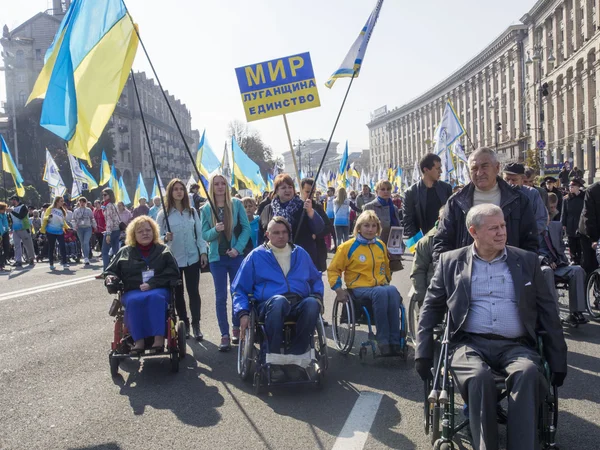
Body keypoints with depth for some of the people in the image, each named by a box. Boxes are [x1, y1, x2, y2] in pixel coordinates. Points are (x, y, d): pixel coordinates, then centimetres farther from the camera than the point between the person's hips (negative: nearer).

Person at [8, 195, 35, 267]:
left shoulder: (23, 207, -6)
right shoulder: (12, 208, 14)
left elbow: (20, 216, -21)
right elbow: (11, 219, 23)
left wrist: (12, 211, -21)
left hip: (24, 229, -6)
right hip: (15, 230, 6)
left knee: (28, 245, 0)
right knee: (17, 245, 0)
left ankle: (31, 259, 14)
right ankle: (18, 261, -1)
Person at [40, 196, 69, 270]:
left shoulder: (62, 211, 11)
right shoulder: (50, 209, -2)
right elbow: (45, 217, -5)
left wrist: (68, 228, 8)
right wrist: (48, 217, -26)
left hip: (60, 231, 3)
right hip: (50, 232, -3)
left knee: (63, 246, -10)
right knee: (51, 248, 4)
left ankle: (64, 262, -8)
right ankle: (51, 264, 12)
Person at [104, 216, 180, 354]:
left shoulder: (163, 251, 12)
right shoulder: (125, 252, 16)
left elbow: (172, 272, 0)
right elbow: (111, 271, 21)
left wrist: (151, 284, -13)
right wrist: (110, 279, -6)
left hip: (158, 290, -1)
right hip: (133, 291, 1)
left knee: (156, 297, -37)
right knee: (134, 301, -35)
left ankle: (159, 337, -40)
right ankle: (138, 340, -36)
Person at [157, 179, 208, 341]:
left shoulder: (192, 211, 6)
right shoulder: (163, 214, -3)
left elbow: (199, 233, 7)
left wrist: (203, 252, 0)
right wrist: (165, 238, -23)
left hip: (192, 258, 1)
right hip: (173, 259, -1)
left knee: (193, 292, 0)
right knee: (178, 293, 7)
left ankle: (196, 325, 7)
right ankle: (184, 324, 19)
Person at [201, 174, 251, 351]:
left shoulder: (237, 204, -2)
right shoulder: (206, 209, 0)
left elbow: (246, 228, -2)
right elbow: (204, 235, -1)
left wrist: (238, 248, -12)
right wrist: (215, 230, -22)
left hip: (236, 255, 0)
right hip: (217, 257, 0)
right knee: (220, 296, 1)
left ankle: (237, 328, 25)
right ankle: (225, 335, 7)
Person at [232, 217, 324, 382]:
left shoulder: (300, 253, 21)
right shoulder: (256, 256, 12)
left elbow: (316, 279, 31)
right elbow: (239, 289, 12)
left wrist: (318, 296, 9)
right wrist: (243, 313, -4)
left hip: (299, 305, 3)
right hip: (270, 305, -2)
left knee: (312, 303, -35)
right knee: (279, 300, -40)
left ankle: (294, 356, -25)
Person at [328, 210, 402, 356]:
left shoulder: (381, 245, 14)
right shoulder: (348, 247, 1)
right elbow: (333, 269, 5)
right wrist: (338, 289, -6)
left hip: (381, 286, 4)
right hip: (359, 288, -4)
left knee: (392, 291, -34)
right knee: (381, 292, -38)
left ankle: (394, 341, -31)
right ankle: (383, 341, -31)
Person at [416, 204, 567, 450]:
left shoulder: (527, 260, 13)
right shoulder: (451, 261, 9)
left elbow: (548, 311, 14)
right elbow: (431, 308, 11)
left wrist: (558, 360, 9)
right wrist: (423, 354, 2)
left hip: (515, 345, 1)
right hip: (469, 343, -1)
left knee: (528, 372, -32)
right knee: (480, 377, -33)